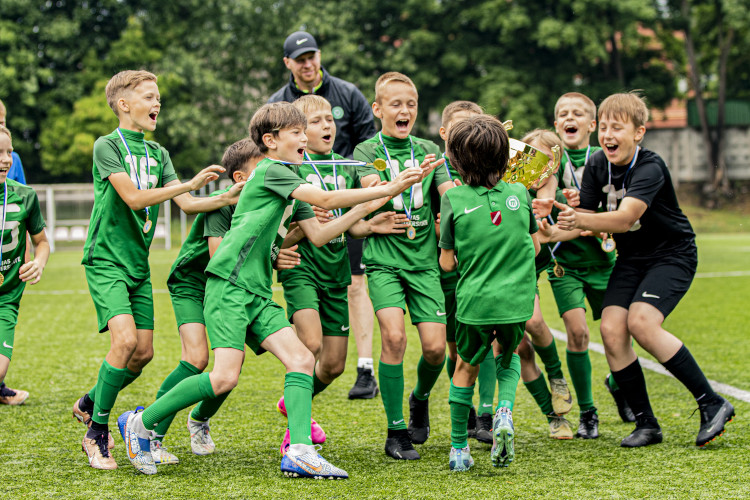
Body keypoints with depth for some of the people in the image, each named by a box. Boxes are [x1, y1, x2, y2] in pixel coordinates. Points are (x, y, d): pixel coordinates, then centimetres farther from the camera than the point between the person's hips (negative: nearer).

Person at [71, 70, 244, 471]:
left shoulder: (157, 153, 12)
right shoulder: (107, 146, -8)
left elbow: (185, 204, 5)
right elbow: (133, 197, -18)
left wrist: (226, 199, -12)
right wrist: (191, 183, -22)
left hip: (138, 264, 7)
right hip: (106, 260, -7)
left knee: (143, 352, 2)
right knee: (126, 339, -21)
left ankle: (89, 403, 27)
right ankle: (97, 432, -8)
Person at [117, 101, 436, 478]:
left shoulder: (291, 181, 20)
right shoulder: (269, 171, -7)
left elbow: (317, 235, 17)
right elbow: (325, 200, -16)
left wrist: (363, 209, 9)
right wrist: (384, 190, -12)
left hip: (257, 293, 9)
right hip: (229, 283, -9)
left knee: (301, 359, -7)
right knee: (225, 376, -16)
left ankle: (299, 453, -14)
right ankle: (140, 423, -2)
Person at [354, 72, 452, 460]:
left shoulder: (428, 150, 11)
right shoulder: (368, 150, 2)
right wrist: (410, 178, -33)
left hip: (424, 257, 3)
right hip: (383, 258, -3)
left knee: (435, 346, -7)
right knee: (394, 335, -20)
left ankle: (420, 398, 28)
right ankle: (396, 432, -6)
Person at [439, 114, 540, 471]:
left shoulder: (454, 200, -5)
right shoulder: (520, 194, 1)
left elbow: (447, 263, 0)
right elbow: (535, 247, 13)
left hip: (474, 301, -1)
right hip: (518, 301, 1)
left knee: (466, 367, 22)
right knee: (507, 354, 29)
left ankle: (458, 449, 26)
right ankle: (505, 411, 1)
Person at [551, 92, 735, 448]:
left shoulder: (650, 168, -25)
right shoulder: (597, 165, -4)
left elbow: (625, 218, -38)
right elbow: (587, 216, -2)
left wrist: (579, 220, -52)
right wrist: (559, 226, -23)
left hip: (672, 255, -6)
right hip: (631, 258, 6)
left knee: (641, 323, -26)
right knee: (611, 330, -12)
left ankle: (712, 404, -14)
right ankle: (646, 424, -1)